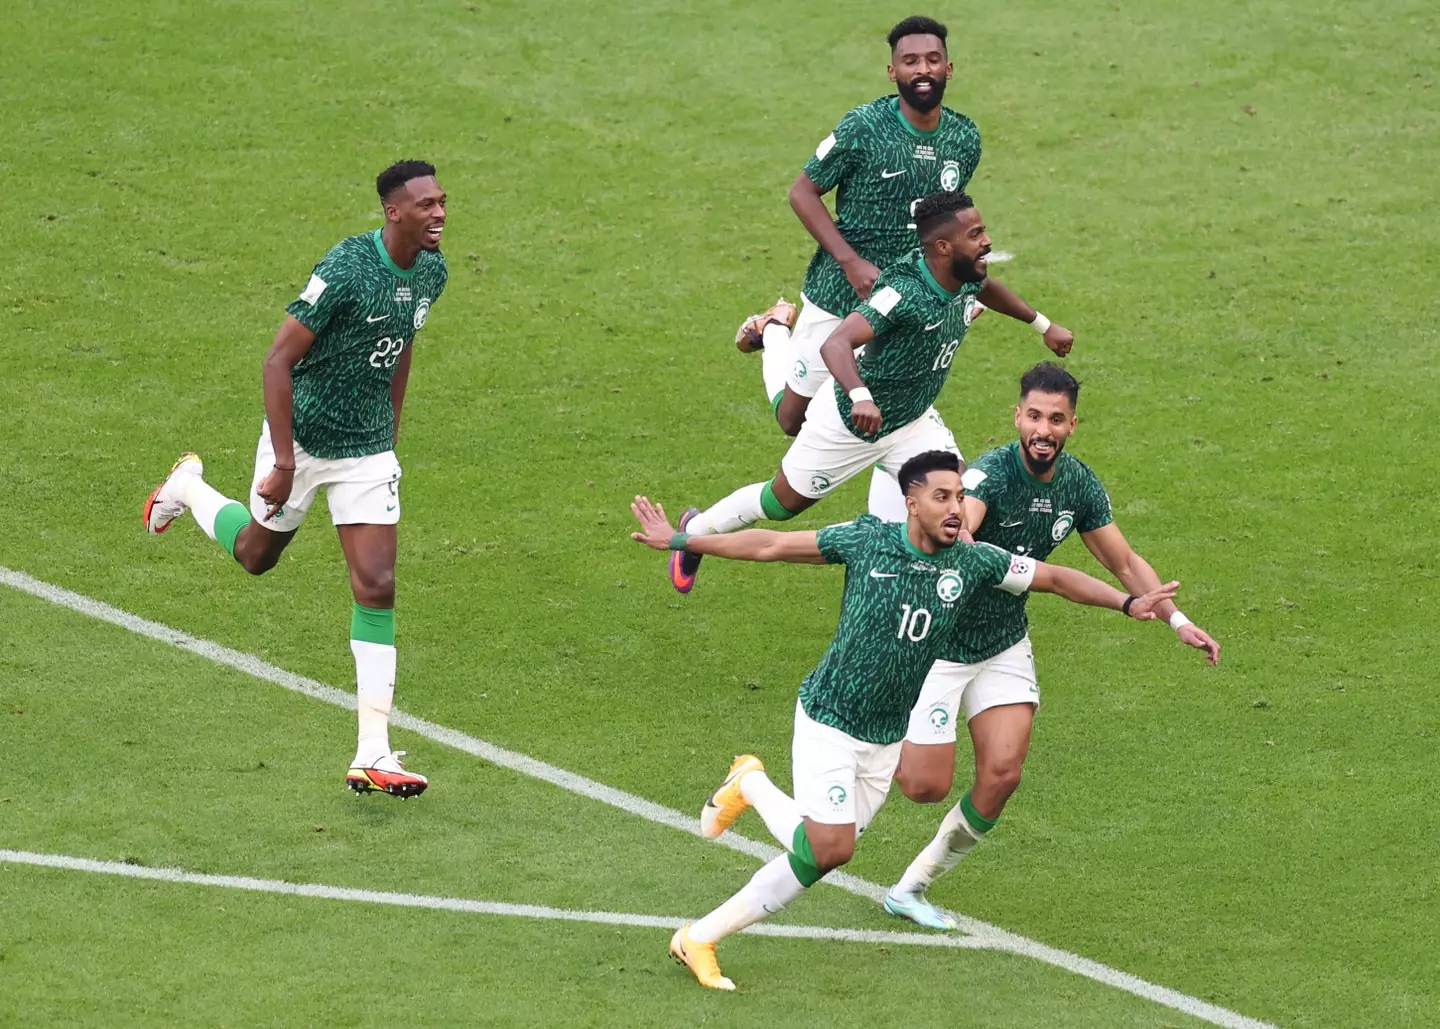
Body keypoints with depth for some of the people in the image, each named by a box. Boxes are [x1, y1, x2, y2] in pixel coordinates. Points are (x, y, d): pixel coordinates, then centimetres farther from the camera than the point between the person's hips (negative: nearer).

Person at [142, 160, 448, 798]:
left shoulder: (431, 271, -3)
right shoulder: (346, 268, -25)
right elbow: (279, 358, -22)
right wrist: (284, 463, -23)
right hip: (302, 436, -5)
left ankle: (372, 756, -6)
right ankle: (188, 487, 52)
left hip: (369, 450, 5)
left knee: (377, 587, -6)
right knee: (256, 554, 18)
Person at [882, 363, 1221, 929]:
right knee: (927, 786, -7)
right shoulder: (991, 473, -27)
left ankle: (911, 887, 10)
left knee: (1002, 774, -9)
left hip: (1006, 645, 6)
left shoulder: (1079, 484, -6)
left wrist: (1177, 619, -5)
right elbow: (959, 519, -50)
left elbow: (1125, 563, 7)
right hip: (938, 643, -5)